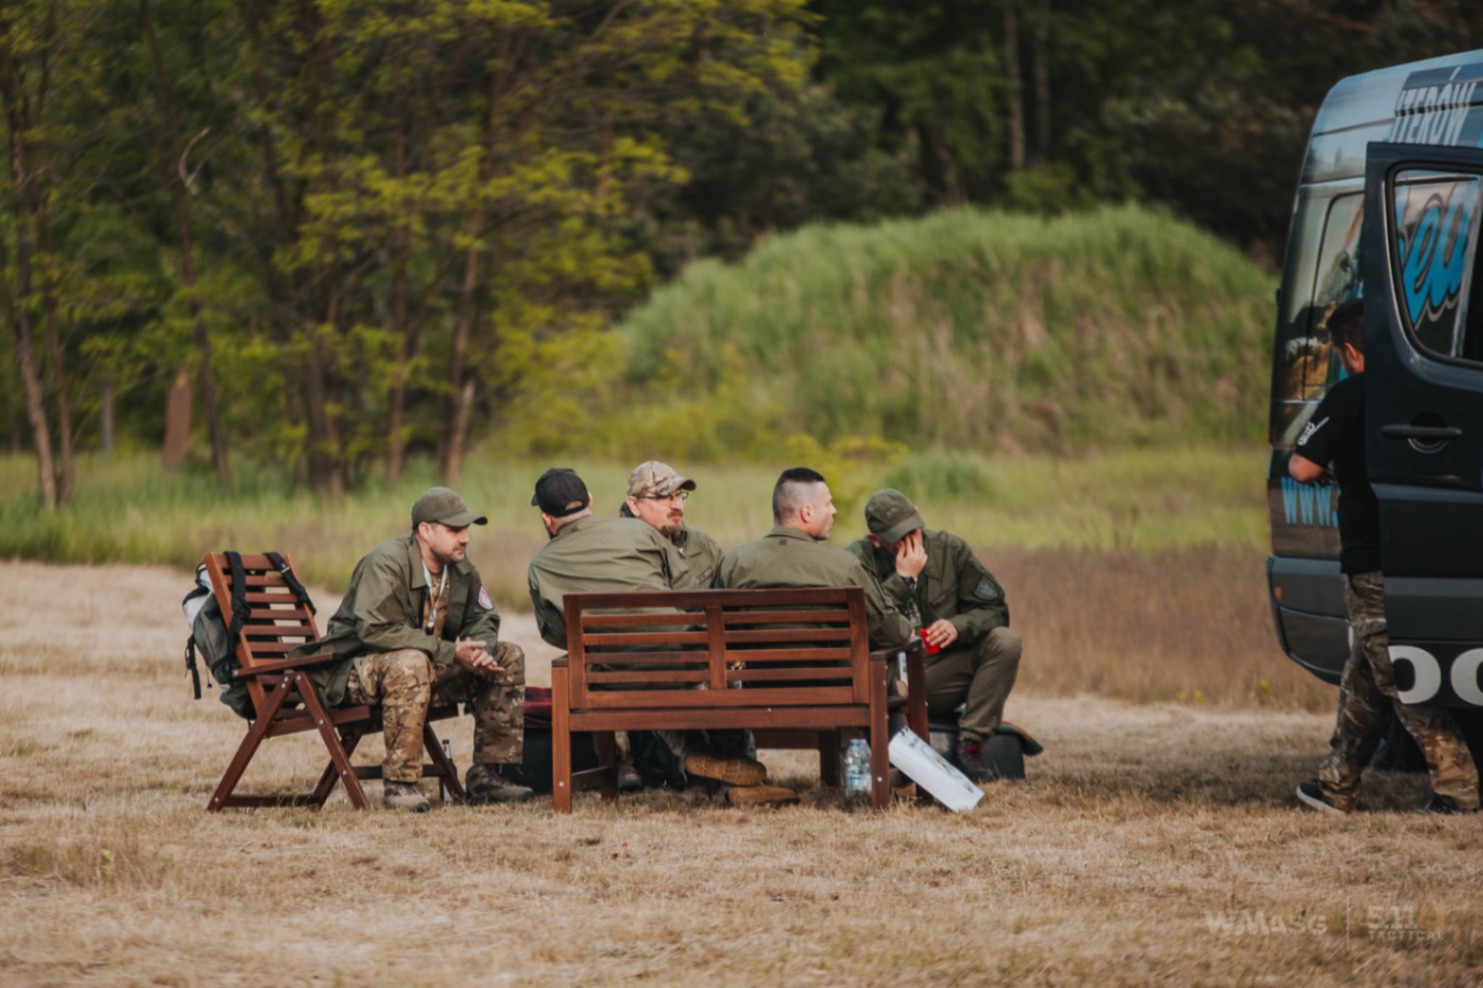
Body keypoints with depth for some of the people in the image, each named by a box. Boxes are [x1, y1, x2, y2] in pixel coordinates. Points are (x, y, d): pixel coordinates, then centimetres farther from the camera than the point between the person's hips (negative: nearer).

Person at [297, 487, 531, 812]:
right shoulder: (386, 563, -22)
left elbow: (482, 618, 15)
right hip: (358, 670, -8)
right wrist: (451, 652, -32)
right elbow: (375, 629, -33)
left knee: (509, 657, -1)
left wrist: (481, 651, -12)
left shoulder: (461, 569, 4)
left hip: (430, 666, 8)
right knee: (410, 662, -41)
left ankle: (486, 774, 0)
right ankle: (400, 783, -35)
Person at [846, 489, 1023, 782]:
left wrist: (959, 626, -19)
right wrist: (903, 580, -22)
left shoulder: (949, 549, 0)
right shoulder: (858, 560, -8)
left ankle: (970, 745, -18)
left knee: (1005, 642, -19)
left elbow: (994, 609, 1)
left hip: (940, 675, 3)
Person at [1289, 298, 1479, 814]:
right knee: (1363, 678, 17)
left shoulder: (1349, 396, -13)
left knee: (1396, 675, -5)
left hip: (1372, 563, -8)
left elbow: (1304, 467, -18)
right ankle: (1337, 786, 24)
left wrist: (1321, 471, 7)